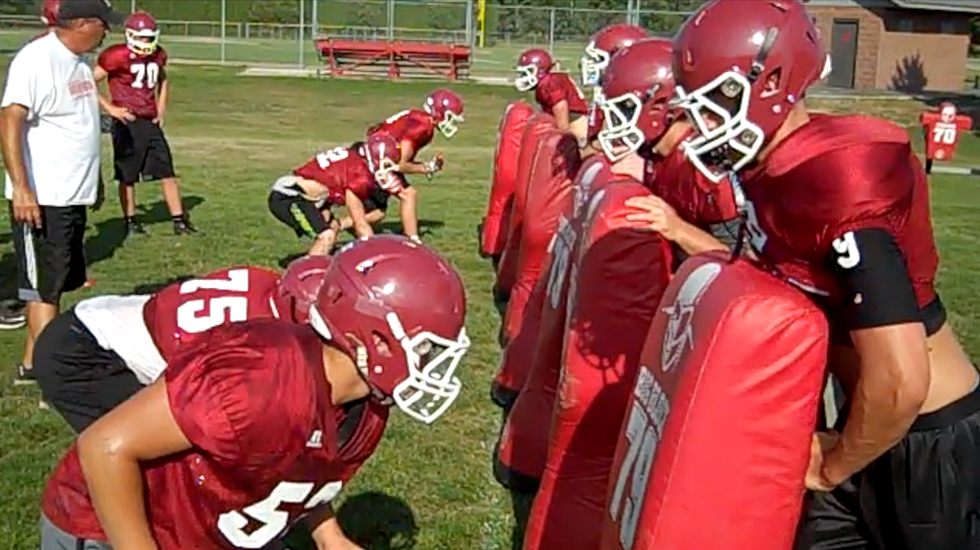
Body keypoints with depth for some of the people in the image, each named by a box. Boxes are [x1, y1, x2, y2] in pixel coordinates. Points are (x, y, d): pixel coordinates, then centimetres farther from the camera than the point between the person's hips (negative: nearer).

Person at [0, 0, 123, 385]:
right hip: (41, 199, -9)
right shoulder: (36, 60, -16)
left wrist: (92, 182, 24)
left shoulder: (77, 62, 11)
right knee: (44, 288, -4)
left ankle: (33, 362, 26)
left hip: (73, 197, 9)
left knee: (58, 282, 15)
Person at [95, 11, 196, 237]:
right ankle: (131, 222, 18)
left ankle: (179, 221, 10)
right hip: (127, 124, -6)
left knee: (168, 172, 5)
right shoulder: (117, 57, -14)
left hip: (151, 123, 6)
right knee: (127, 176, 6)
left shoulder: (158, 55, 6)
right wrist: (110, 108, -13)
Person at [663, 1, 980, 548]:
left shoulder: (839, 182, -29)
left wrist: (834, 465, -14)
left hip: (933, 446, -8)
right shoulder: (778, 168, -1)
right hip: (878, 424, 8)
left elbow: (900, 382, -32)